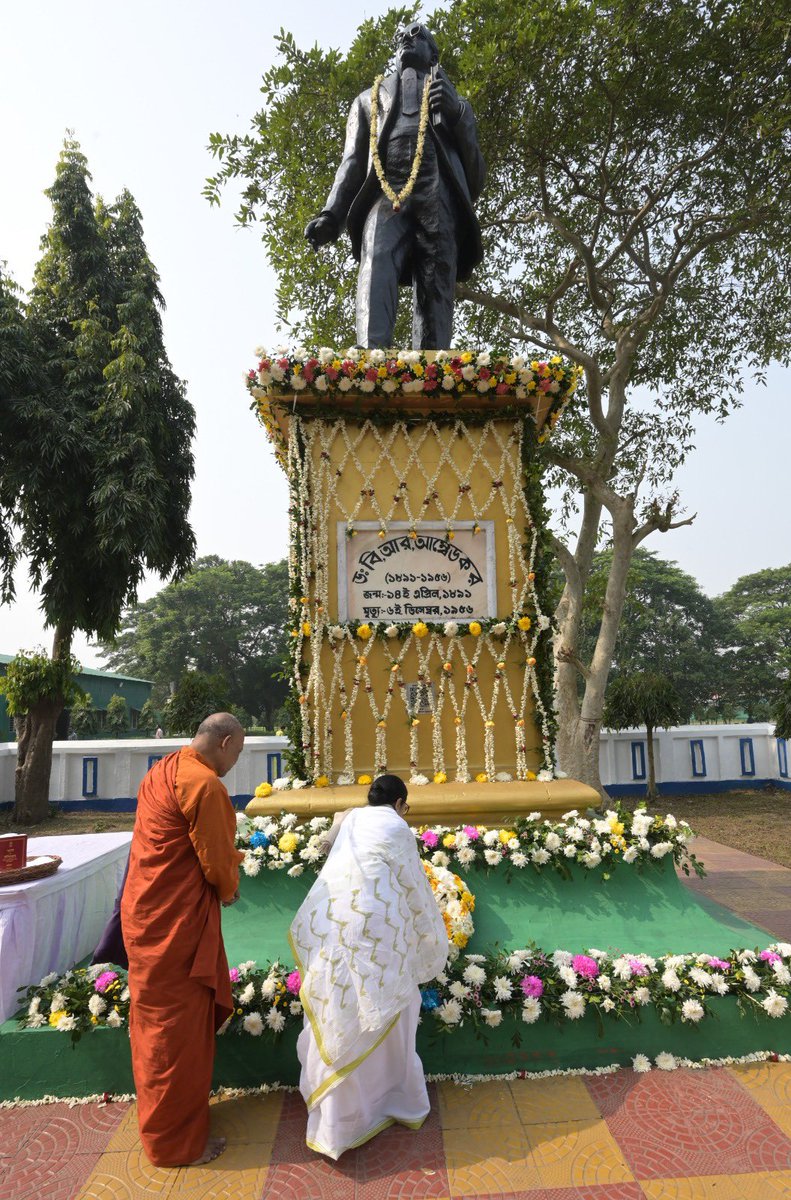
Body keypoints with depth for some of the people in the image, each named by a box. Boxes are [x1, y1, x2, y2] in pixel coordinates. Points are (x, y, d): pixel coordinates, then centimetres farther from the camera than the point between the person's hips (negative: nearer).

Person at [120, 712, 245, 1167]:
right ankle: (176, 1140, 24)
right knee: (177, 1027, 7)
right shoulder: (204, 784, -24)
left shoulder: (164, 770, 5)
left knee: (162, 1021, 24)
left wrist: (227, 868, 10)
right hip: (176, 922, -10)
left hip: (151, 911, 10)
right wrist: (230, 889, 2)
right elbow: (218, 860, -18)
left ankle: (168, 1116, 43)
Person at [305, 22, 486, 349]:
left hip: (439, 198, 1)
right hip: (385, 196, -1)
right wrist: (331, 214, 3)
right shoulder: (369, 98, 36)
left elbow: (476, 171, 21)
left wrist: (456, 114, 4)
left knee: (435, 294, -17)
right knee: (375, 276, -28)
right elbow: (353, 161, 22)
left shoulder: (454, 100, 34)